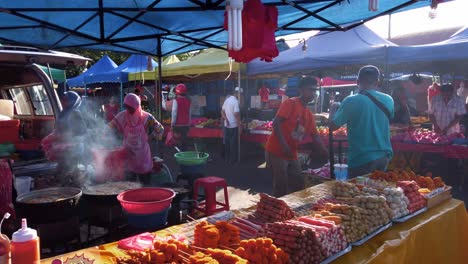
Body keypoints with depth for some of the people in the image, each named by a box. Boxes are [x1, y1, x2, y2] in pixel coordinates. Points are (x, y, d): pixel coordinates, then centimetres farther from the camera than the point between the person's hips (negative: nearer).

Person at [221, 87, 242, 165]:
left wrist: (226, 119, 3)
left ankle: (227, 159, 22)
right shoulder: (236, 101, -16)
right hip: (234, 126, -7)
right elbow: (236, 114, -21)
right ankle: (233, 160, 9)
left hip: (226, 125, 7)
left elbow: (222, 111, 10)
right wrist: (240, 125, -15)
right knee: (234, 144, 3)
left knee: (227, 143, 13)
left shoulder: (227, 99, 8)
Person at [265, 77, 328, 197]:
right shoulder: (290, 103, -10)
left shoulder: (309, 114, 13)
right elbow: (276, 123, -18)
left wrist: (327, 155, 6)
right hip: (277, 152, -8)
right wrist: (284, 145, -23)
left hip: (292, 155, 8)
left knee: (298, 185, 12)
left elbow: (315, 136, 15)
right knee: (281, 187, -3)